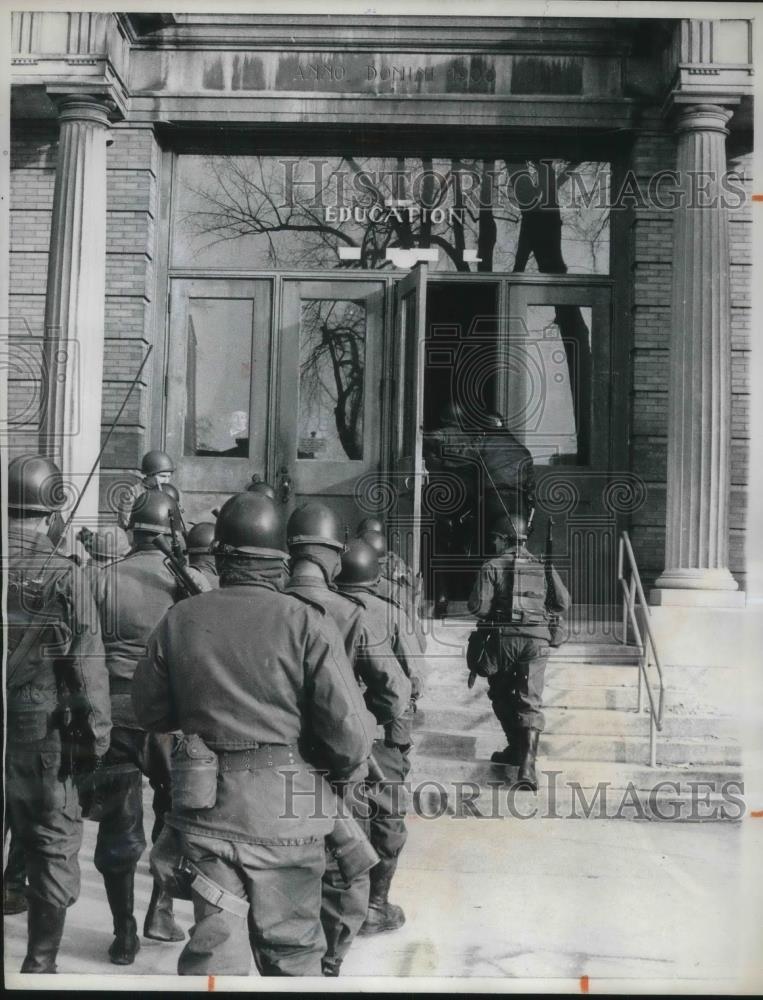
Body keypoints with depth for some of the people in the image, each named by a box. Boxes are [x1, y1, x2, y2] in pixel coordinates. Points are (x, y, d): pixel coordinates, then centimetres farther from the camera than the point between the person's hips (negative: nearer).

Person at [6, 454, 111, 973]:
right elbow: (88, 667, -14)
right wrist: (95, 736, -5)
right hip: (43, 735, -4)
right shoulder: (64, 576, -14)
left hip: (6, 731, 4)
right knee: (53, 850, 10)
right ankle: (40, 963, 17)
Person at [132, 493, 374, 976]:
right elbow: (346, 728, -15)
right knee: (291, 946, 16)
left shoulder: (179, 620, -1)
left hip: (206, 810, 3)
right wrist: (350, 767, 5)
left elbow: (151, 711, 9)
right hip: (285, 811, -2)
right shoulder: (308, 623, -12)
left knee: (214, 941, 11)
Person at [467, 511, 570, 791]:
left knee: (502, 696, 19)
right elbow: (563, 603, 8)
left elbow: (477, 606, -9)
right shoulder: (543, 566, 8)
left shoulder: (492, 567, -1)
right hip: (536, 639, 2)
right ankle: (526, 762, -13)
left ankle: (516, 748, 29)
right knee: (531, 700, 1)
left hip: (503, 637, -2)